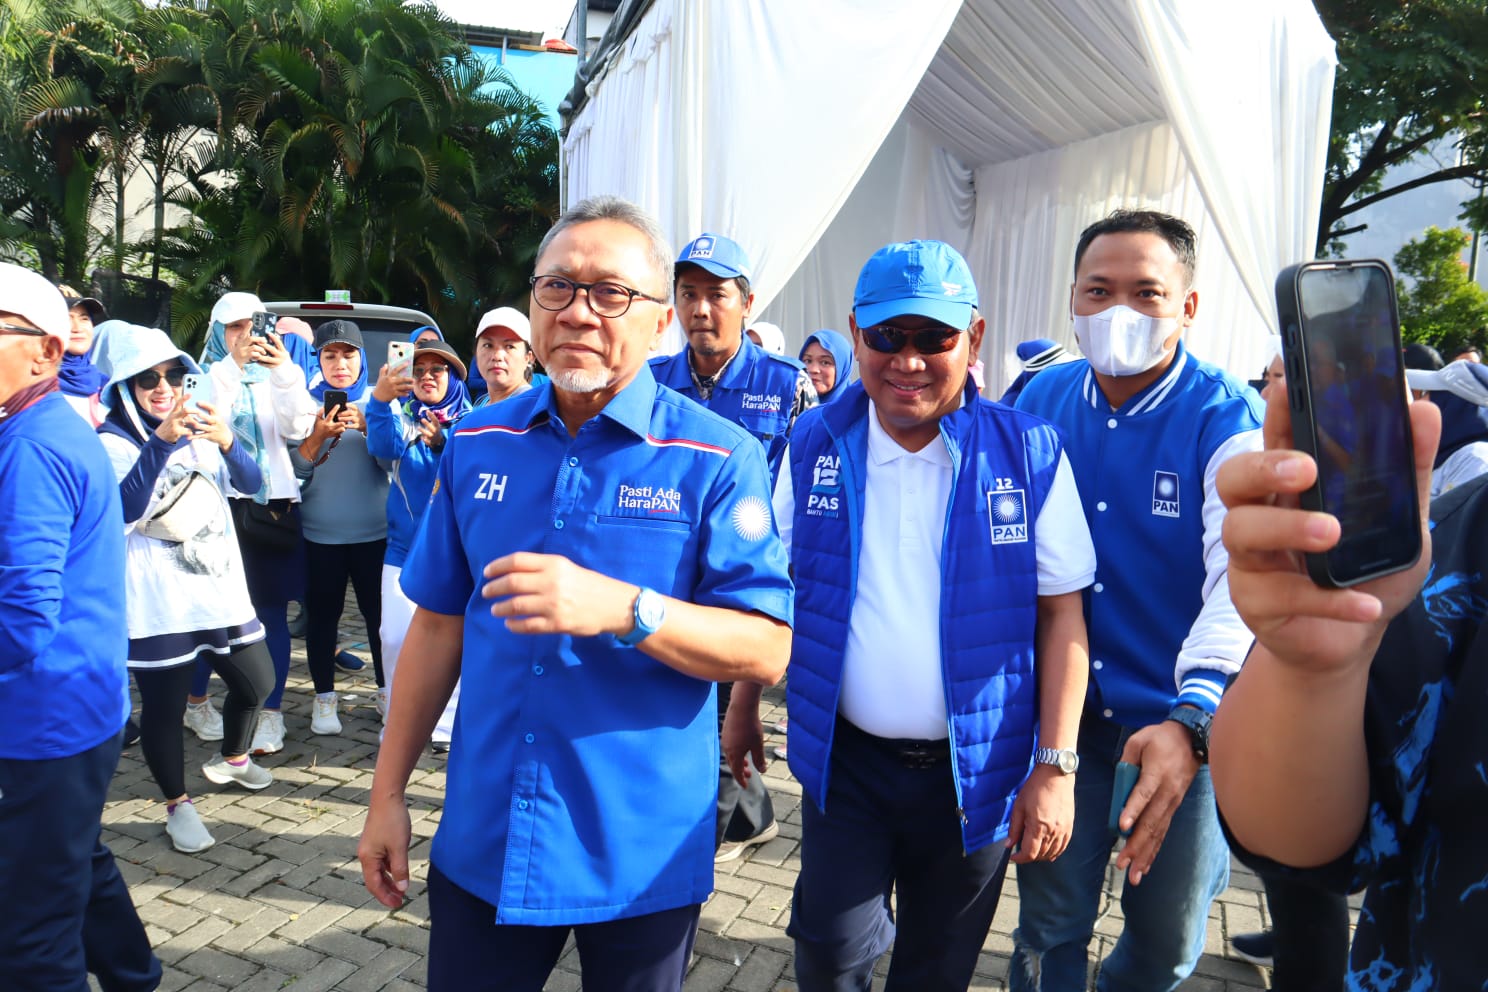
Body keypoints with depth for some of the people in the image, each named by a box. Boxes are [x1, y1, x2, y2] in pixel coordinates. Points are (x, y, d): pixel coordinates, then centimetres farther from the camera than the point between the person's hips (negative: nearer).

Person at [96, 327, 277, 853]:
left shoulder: (200, 426, 8)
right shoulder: (112, 440, -9)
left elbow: (250, 482, -3)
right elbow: (124, 511, -24)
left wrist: (226, 442, -23)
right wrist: (160, 442, -35)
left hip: (220, 586, 6)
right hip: (158, 602, -5)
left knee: (256, 681, 13)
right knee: (164, 707, 2)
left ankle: (231, 760, 40)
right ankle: (178, 806, 22)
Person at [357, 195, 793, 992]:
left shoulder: (717, 459, -11)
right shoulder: (477, 443, 2)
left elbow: (768, 650, -15)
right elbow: (439, 625, 8)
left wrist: (620, 609, -30)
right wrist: (388, 792, 9)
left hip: (641, 858, -3)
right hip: (481, 844, 3)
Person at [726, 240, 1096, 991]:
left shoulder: (1030, 452, -9)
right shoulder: (815, 445, -3)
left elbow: (1062, 613, -7)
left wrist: (1056, 766, -9)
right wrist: (743, 704, 8)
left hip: (973, 771, -1)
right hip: (845, 759, 1)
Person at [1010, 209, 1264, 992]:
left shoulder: (1229, 421, -15)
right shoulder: (1040, 402, -3)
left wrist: (1192, 720, -43)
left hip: (1186, 721, -2)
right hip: (1063, 712, 2)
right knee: (1048, 924, 15)